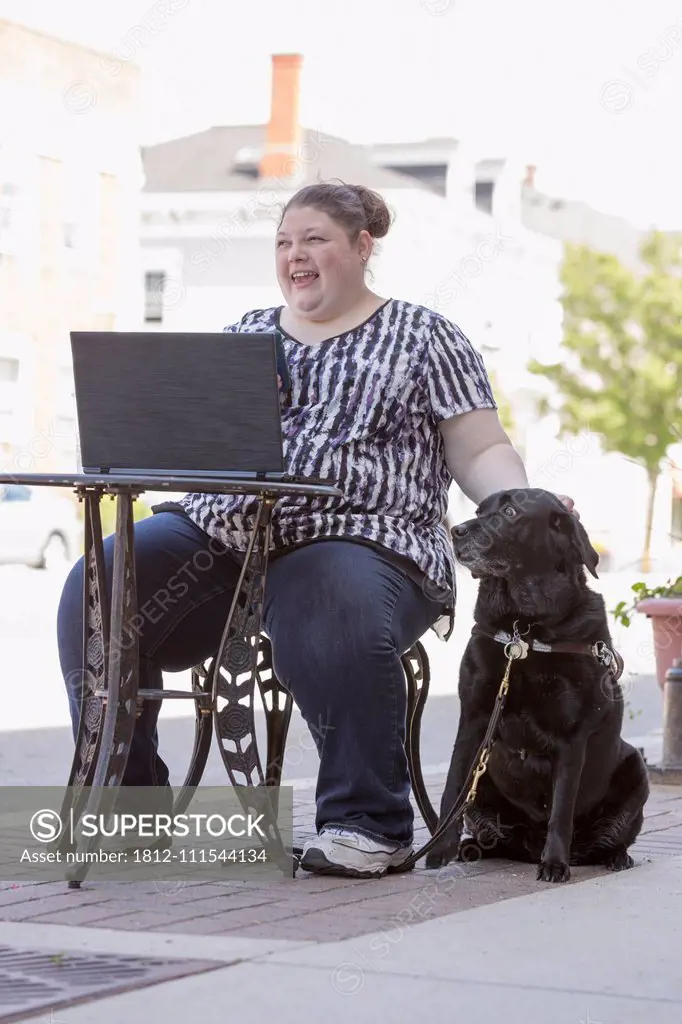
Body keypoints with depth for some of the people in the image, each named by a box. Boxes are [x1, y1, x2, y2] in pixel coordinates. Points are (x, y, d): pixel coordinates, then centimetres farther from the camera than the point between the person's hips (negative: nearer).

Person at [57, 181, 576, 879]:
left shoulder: (423, 338, 12)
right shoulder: (243, 337, 24)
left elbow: (482, 454, 7)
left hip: (357, 540, -4)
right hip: (217, 531, 5)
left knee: (331, 624, -40)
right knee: (94, 591, -21)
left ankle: (367, 823, -22)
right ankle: (124, 799, -7)